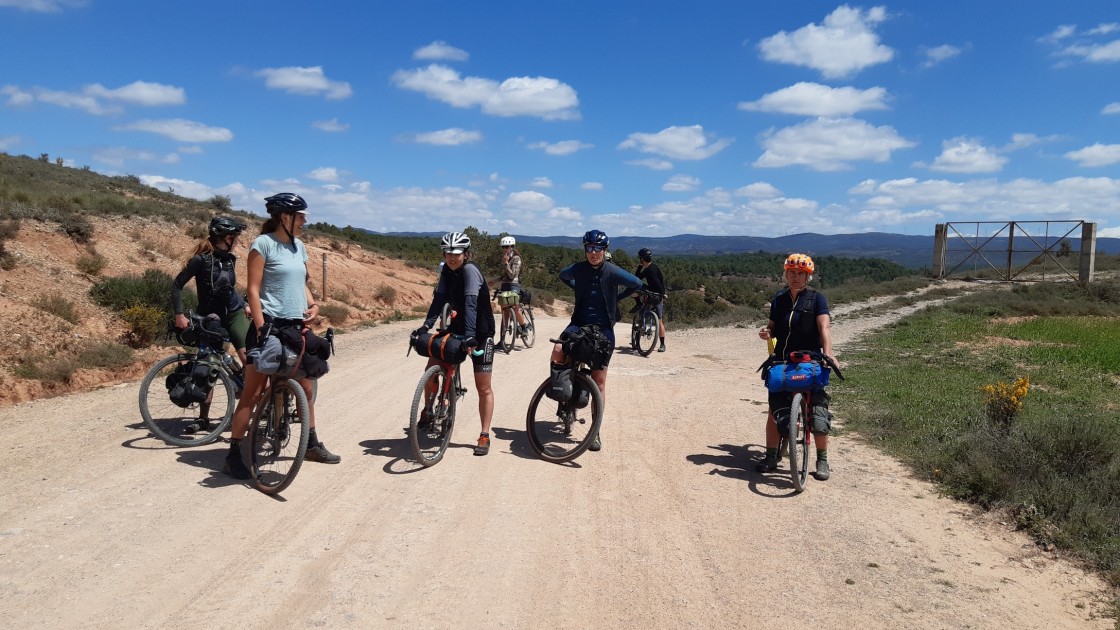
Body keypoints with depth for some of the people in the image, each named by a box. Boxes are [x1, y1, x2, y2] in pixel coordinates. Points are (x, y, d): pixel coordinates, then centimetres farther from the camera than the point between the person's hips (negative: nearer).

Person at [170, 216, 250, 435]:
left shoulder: (229, 259, 5)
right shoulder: (201, 259, -11)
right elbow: (177, 285, -11)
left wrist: (244, 305, 14)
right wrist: (179, 315, -19)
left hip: (234, 314, 3)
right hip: (210, 318, -3)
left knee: (249, 357, -17)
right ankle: (203, 418, 12)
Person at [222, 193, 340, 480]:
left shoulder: (298, 246, 12)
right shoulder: (264, 244, -9)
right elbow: (253, 289, -13)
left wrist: (313, 305, 0)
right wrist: (261, 328, -19)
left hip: (295, 326, 7)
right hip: (269, 326, -7)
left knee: (306, 388, 14)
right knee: (253, 393, -3)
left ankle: (312, 445, 28)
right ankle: (233, 455, 5)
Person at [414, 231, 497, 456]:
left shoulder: (470, 269, -23)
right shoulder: (447, 270, -3)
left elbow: (471, 302, -33)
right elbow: (440, 298, -9)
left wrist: (470, 334, -43)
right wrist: (426, 325, -23)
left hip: (480, 333, -6)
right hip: (457, 328, 6)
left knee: (483, 387, -1)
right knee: (431, 369, 0)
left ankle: (484, 436, 7)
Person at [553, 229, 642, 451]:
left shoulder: (613, 271, -8)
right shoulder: (578, 269, -2)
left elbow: (636, 283, 6)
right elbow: (563, 275, 21)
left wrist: (616, 296, 8)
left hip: (603, 328, -1)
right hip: (579, 323, 1)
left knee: (599, 379, 2)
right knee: (558, 351, -29)